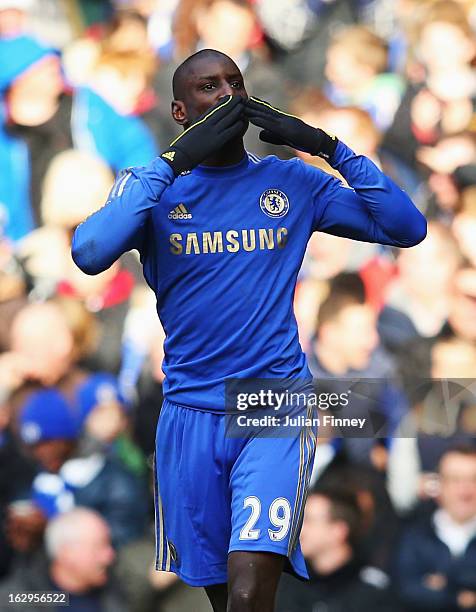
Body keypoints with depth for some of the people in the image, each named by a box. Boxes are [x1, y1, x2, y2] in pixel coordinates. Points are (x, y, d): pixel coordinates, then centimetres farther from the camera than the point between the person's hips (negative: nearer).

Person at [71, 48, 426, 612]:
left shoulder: (292, 183, 5)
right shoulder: (153, 185, 2)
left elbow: (407, 228, 2)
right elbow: (89, 253, -18)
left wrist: (330, 147, -7)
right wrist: (173, 162, -18)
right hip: (189, 413, 1)